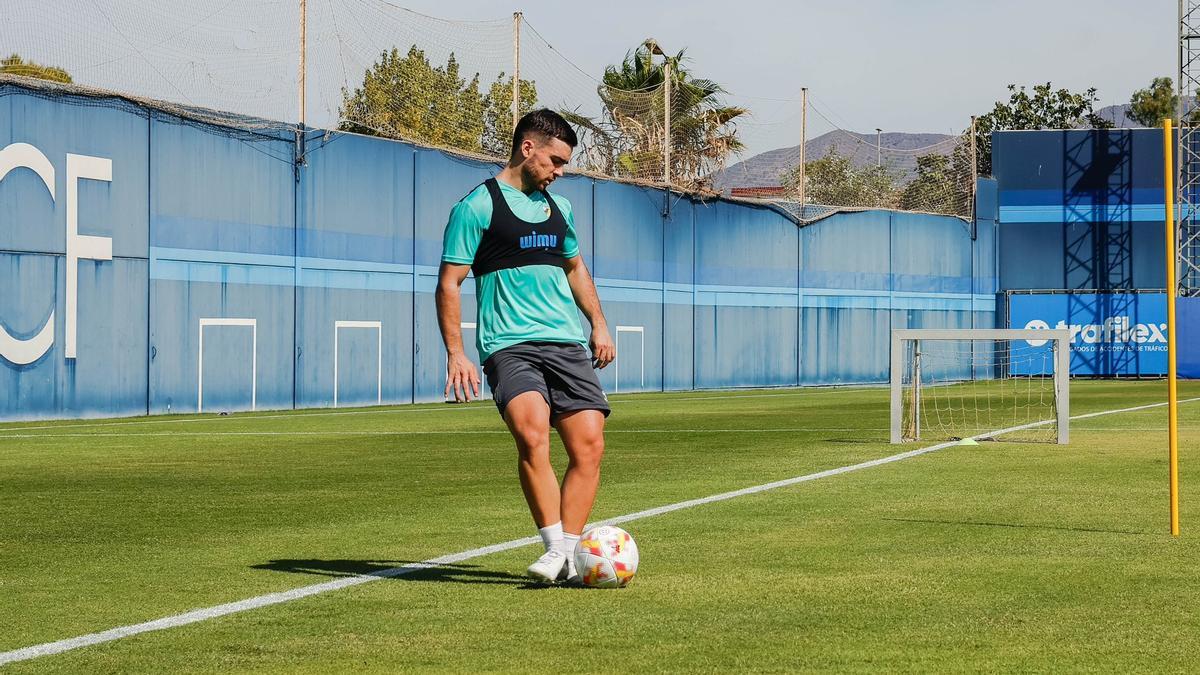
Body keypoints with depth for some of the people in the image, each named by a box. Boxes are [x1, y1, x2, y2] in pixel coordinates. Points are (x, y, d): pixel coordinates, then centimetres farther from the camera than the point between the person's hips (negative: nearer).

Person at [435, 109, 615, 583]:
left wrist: (598, 323, 24)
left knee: (589, 446, -8)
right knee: (533, 435, -28)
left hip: (569, 345, 6)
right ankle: (555, 548, -24)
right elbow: (449, 282, -4)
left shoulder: (558, 206, 19)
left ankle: (567, 554, -2)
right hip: (510, 345, -6)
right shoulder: (478, 206, -1)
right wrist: (455, 353, -12)